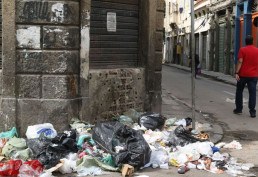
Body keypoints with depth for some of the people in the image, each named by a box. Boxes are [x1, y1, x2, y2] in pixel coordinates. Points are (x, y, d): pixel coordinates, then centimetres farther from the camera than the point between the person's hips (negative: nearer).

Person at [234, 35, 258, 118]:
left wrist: (236, 72, -14)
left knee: (239, 91, 13)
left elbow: (240, 62, -14)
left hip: (243, 74, -2)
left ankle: (238, 109, 16)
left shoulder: (242, 50, -6)